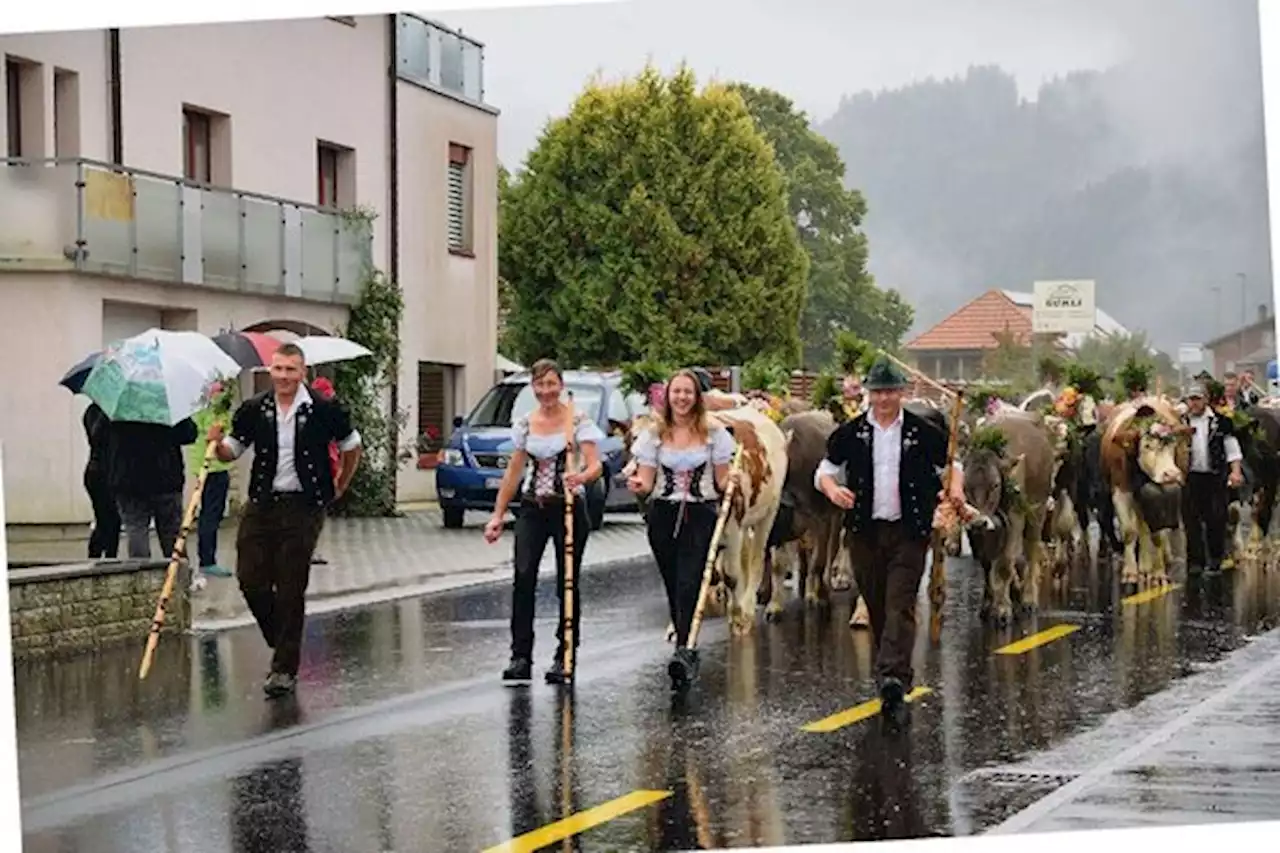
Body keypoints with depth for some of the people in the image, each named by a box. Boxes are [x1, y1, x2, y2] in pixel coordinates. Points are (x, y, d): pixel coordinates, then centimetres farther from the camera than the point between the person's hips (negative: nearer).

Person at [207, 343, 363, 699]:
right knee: (251, 580, -2)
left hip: (303, 507, -3)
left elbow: (351, 446, 11)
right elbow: (231, 452, 11)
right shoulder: (253, 410, 3)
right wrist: (217, 442, -10)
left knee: (291, 589, -2)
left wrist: (340, 487, 15)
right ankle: (281, 640, 24)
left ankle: (285, 669, 5)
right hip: (261, 504, 3)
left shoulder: (324, 410, -4)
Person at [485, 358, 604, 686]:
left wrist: (582, 477, -36)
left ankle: (565, 658, 9)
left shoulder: (579, 421, -3)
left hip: (569, 507, -3)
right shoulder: (524, 425, 9)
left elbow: (595, 464, -13)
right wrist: (498, 515, 9)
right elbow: (514, 472, 13)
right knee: (523, 578, -12)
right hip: (532, 507, 3)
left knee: (568, 583, 1)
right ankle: (520, 656, -11)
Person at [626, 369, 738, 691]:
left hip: (701, 515, -3)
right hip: (663, 516, 3)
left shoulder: (713, 433, 4)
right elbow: (647, 483, 6)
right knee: (674, 587, 6)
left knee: (688, 584, -16)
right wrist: (637, 486, -17)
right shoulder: (654, 435, 8)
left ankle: (683, 651, -24)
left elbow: (721, 481, 7)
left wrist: (731, 482, -15)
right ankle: (687, 651, 17)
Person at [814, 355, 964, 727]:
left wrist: (955, 487, -7)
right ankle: (894, 676, 26)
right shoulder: (851, 433, 4)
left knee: (900, 606, -13)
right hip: (865, 530, 3)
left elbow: (951, 464, 14)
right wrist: (831, 488, -13)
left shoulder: (923, 433, 1)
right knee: (876, 606, 10)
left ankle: (893, 679, -23)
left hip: (909, 532, -3)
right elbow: (825, 469, 10)